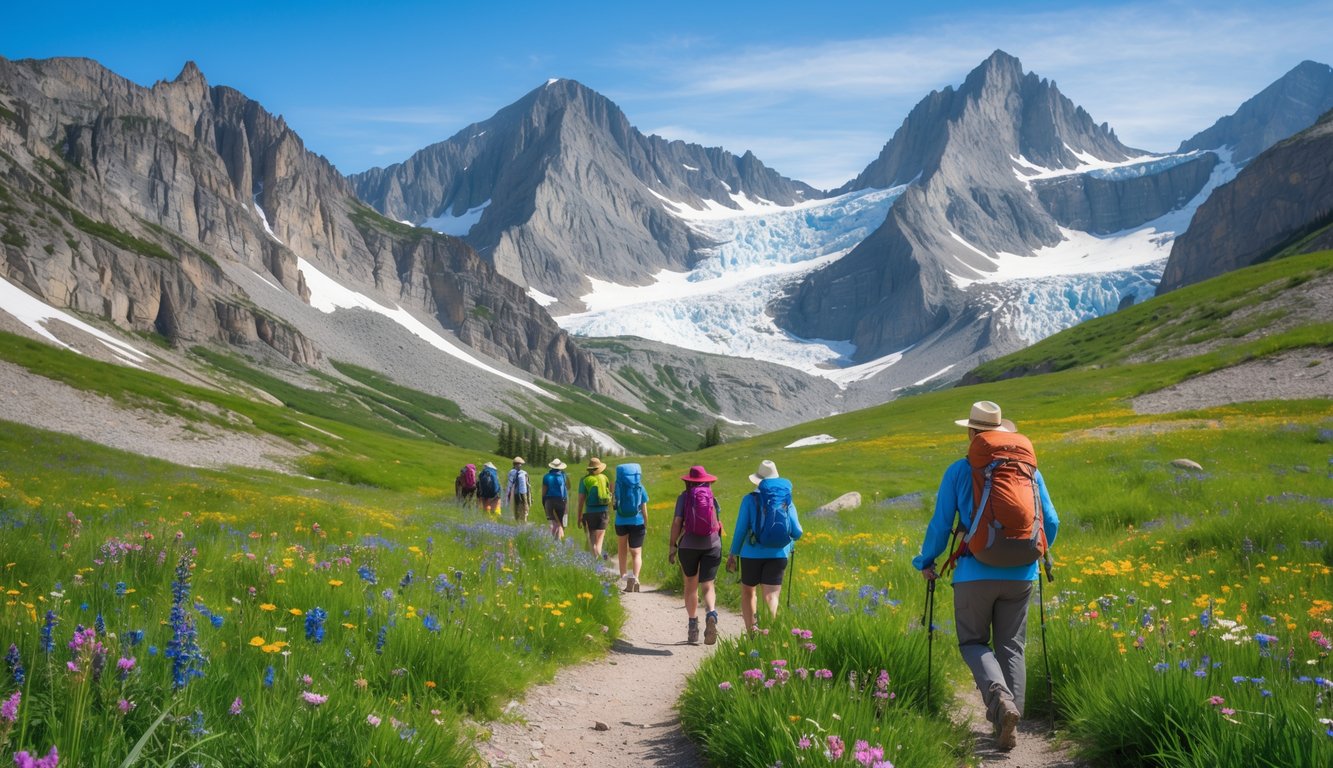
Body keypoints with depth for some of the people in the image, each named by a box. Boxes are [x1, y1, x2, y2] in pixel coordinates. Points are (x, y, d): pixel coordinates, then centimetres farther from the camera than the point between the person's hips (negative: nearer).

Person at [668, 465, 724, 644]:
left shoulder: (684, 497, 0)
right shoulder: (713, 497, 6)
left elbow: (677, 521, -7)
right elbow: (719, 524, 8)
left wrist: (673, 545, -1)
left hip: (688, 545, 0)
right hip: (712, 544, 1)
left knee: (691, 585, 15)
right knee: (707, 586, -1)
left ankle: (693, 624, 15)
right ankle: (711, 614, -29)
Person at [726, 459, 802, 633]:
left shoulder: (750, 499, -4)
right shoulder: (787, 500, 3)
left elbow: (740, 528, -4)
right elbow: (797, 532, 1)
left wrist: (732, 554, 4)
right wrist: (790, 543, 24)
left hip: (752, 554, -1)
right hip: (778, 555, 1)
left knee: (748, 591, 17)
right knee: (771, 595, -1)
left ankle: (751, 630, 13)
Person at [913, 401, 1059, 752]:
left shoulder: (959, 471, -3)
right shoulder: (1028, 468, 5)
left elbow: (940, 524, 0)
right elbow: (1051, 522, 11)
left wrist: (925, 562, 16)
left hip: (975, 573, -3)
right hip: (1020, 574, 3)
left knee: (973, 642, 10)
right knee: (1011, 646, 12)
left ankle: (1000, 696, -17)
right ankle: (1009, 723, 7)